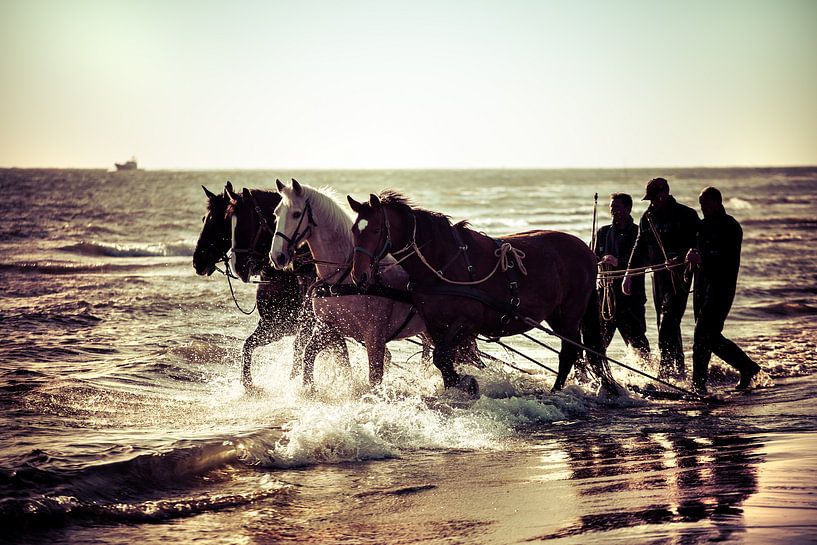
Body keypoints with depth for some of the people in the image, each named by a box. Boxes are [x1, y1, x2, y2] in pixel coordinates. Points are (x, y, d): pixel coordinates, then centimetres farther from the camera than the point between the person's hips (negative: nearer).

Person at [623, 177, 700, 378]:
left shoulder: (685, 215, -7)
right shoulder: (647, 217, 11)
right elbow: (640, 247, 18)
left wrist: (680, 259, -26)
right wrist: (629, 273, 12)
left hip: (680, 274, -7)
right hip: (659, 274, 7)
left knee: (668, 319, -16)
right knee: (666, 323, 7)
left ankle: (667, 367, -17)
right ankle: (677, 367, 14)